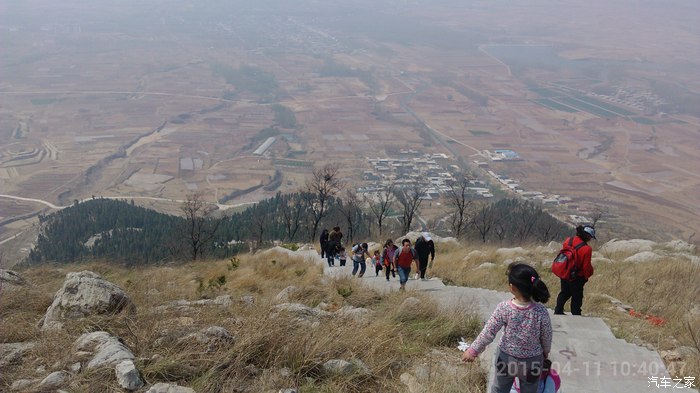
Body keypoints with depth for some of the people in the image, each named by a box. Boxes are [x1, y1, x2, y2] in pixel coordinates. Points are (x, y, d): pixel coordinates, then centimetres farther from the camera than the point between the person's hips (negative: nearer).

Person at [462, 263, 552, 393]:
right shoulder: (541, 311, -23)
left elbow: (488, 333, -16)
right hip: (531, 362, 0)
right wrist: (545, 353, 14)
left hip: (506, 358, 0)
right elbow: (546, 338, -8)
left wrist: (473, 351, -1)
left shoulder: (503, 308, -24)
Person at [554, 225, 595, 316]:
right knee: (577, 296, 13)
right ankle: (575, 314, 23)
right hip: (577, 278, -6)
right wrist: (587, 276, 3)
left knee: (565, 292, 25)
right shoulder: (587, 249, -24)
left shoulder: (568, 241, -6)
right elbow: (586, 266, -16)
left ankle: (558, 311, 32)